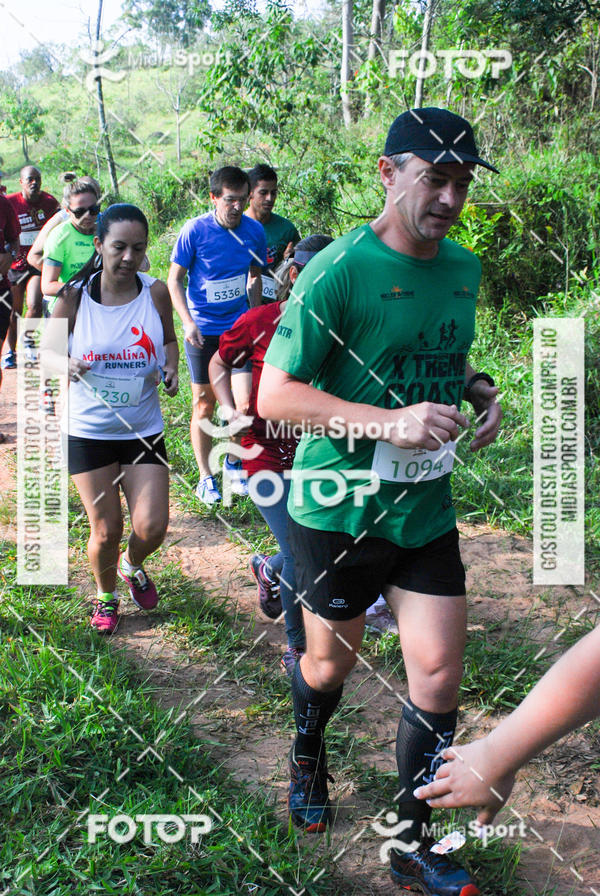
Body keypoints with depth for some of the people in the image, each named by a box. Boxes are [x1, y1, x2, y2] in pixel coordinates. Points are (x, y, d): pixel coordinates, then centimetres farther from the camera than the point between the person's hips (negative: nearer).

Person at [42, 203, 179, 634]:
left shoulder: (156, 292, -6)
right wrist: (68, 365, -22)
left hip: (143, 430, 1)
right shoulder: (75, 296, -10)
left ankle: (132, 565, 35)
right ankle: (106, 594, 36)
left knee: (152, 527, -3)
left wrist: (170, 368, -8)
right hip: (88, 431, -1)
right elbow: (48, 350, 0)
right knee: (106, 530, 5)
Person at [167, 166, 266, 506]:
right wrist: (188, 322, -15)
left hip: (239, 327, 2)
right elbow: (175, 280, -4)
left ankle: (233, 463, 21)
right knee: (204, 404, 6)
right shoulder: (195, 231, -10)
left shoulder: (254, 230, -1)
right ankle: (206, 477, 20)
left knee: (246, 401, -4)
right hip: (203, 331, -2)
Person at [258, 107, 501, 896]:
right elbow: (273, 395, -19)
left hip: (427, 508, 5)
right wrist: (391, 421, -28)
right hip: (338, 509, -5)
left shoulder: (463, 268, 5)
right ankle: (308, 756, 50)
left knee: (439, 675, 4)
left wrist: (481, 392, 0)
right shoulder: (338, 271, -17)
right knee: (332, 662, 14)